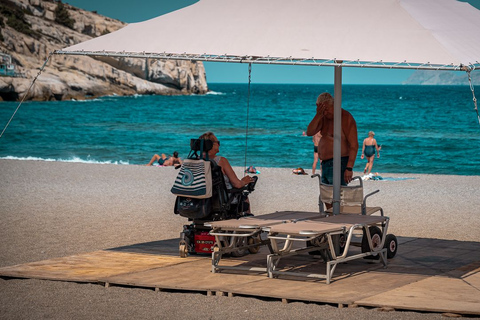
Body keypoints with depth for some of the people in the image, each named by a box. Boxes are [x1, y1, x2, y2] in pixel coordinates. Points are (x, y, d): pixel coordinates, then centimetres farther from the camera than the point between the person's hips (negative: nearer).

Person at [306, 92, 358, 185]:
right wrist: (318, 115, -13)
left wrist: (349, 168, -25)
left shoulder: (345, 118, -13)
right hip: (326, 164, 9)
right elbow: (309, 132, 0)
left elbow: (354, 145, -18)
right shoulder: (324, 117, 11)